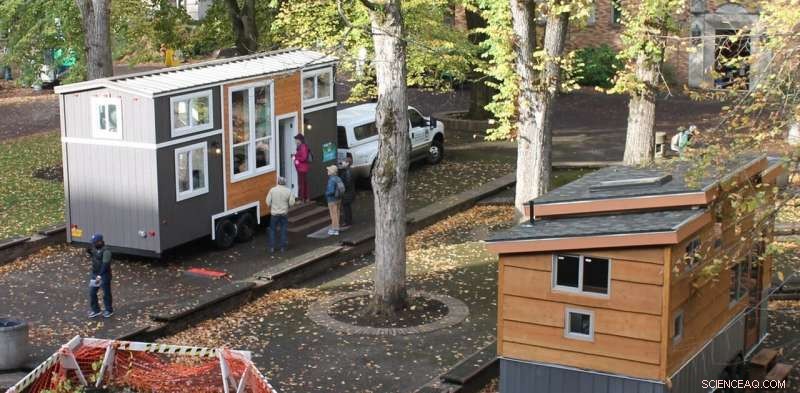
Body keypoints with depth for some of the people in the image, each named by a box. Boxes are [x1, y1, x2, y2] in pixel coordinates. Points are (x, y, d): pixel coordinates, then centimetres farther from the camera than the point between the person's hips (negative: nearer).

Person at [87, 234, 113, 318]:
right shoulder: (95, 249, 3)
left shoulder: (106, 252, -23)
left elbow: (105, 264, -29)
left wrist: (100, 276, -36)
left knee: (106, 293, 8)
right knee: (92, 292, 9)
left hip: (104, 275, -8)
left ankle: (109, 310, 24)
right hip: (95, 274, 8)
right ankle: (95, 310, 23)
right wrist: (89, 252, 2)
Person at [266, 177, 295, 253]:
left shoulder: (272, 190, -10)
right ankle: (283, 247, 15)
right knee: (283, 230, 11)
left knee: (272, 230, 12)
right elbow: (291, 203, -8)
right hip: (284, 213, 0)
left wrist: (271, 208, 11)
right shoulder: (288, 191, -9)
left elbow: (268, 202, -8)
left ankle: (272, 247, 12)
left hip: (274, 213, 0)